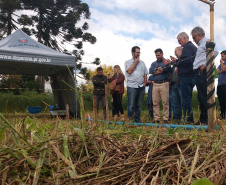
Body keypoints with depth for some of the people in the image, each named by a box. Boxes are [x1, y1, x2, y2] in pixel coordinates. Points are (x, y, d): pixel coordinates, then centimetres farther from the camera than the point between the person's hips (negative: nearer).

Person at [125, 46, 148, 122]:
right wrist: (135, 62, -4)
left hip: (141, 87, 4)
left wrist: (144, 84, 4)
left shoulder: (142, 63, 16)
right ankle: (130, 120, 0)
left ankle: (137, 120, 15)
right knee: (131, 105, -6)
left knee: (138, 105, 8)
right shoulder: (127, 62, 6)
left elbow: (145, 74, 16)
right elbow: (129, 71, -11)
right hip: (132, 86, -4)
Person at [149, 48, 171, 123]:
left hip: (164, 84, -3)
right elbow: (150, 71, 1)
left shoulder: (166, 62, 11)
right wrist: (161, 70, -5)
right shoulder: (154, 63, 21)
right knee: (155, 103, -1)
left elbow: (167, 68, -11)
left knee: (165, 102, -6)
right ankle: (156, 118, 3)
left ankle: (166, 118, -3)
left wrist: (156, 69, -4)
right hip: (155, 84, 3)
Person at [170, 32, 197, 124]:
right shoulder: (194, 47, 22)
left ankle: (188, 119, -7)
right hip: (192, 76, 10)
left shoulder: (187, 47, -9)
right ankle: (190, 119, 16)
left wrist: (177, 61, -11)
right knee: (188, 98, 13)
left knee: (186, 99, -8)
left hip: (186, 76, -10)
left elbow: (187, 61, -23)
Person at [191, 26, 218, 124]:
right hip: (198, 72, 10)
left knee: (204, 97, -10)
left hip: (202, 72, -10)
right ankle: (202, 119, 17)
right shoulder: (200, 45, 26)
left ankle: (206, 120, -6)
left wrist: (205, 65, -20)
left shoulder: (206, 41, -4)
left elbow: (215, 52, -20)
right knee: (201, 97, 11)